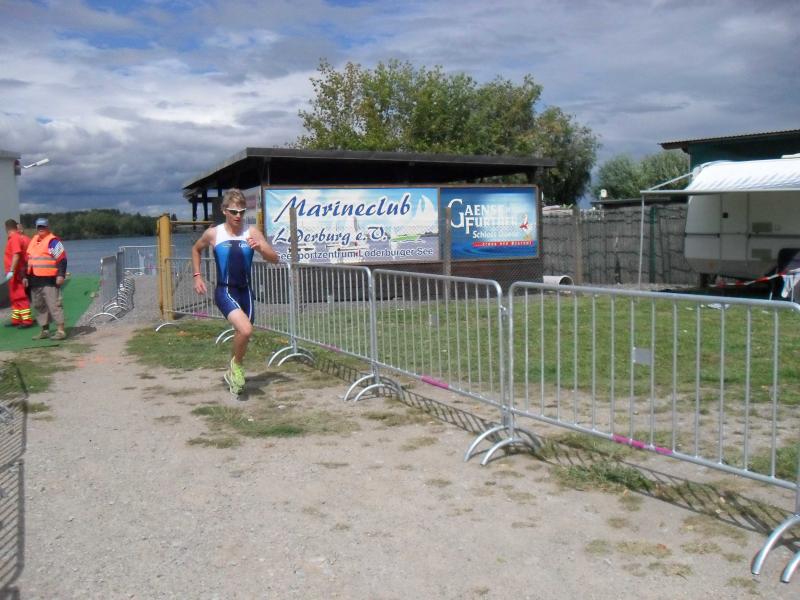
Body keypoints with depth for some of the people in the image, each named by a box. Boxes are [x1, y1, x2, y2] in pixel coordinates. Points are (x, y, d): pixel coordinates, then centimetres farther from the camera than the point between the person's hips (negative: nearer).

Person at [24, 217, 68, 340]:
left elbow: (62, 259, -12)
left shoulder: (53, 241, -7)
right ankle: (44, 330, 20)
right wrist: (26, 276, 22)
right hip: (35, 281, 9)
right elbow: (29, 261, 25)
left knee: (54, 305, -11)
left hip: (49, 280, -9)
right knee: (39, 306, 12)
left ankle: (61, 330, -10)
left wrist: (61, 275, -20)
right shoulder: (33, 241, 19)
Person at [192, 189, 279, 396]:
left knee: (243, 335, 14)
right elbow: (196, 249, 17)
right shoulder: (213, 234, -4)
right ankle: (237, 365, 4)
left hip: (245, 291, 3)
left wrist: (261, 248, -25)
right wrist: (197, 276, 10)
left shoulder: (252, 232, -3)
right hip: (225, 291, -3)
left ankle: (232, 373, 44)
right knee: (246, 330, -26)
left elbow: (274, 259, -6)